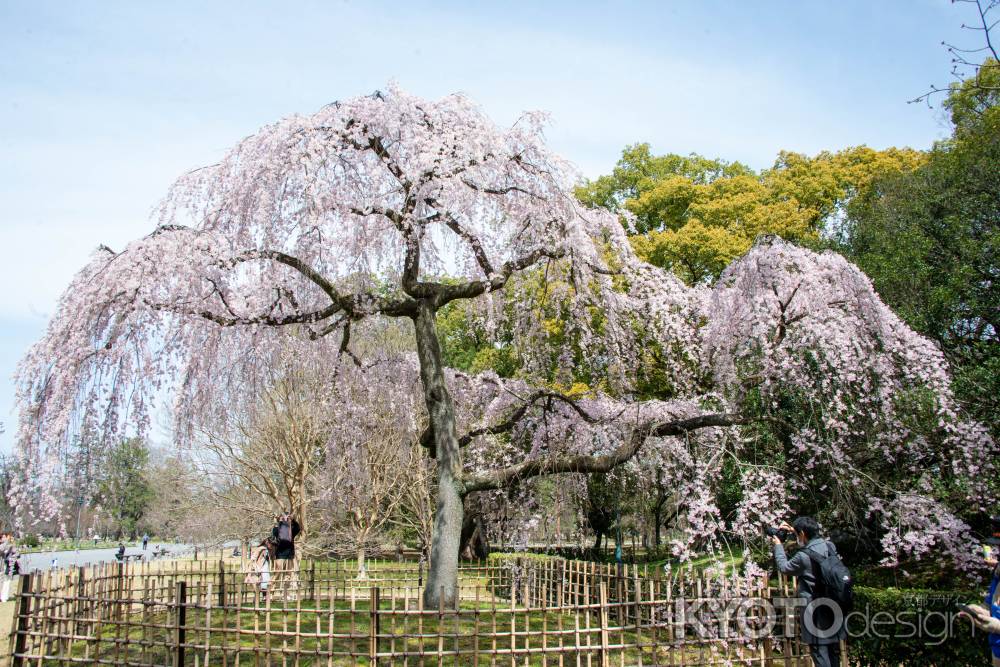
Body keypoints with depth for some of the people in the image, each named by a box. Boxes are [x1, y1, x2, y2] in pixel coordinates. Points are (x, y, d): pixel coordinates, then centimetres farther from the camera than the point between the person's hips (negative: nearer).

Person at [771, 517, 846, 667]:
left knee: (819, 652, 1)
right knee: (834, 652, 17)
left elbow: (784, 567, -2)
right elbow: (813, 541, 23)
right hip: (834, 608, 7)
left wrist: (778, 545, 10)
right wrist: (793, 530, 25)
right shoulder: (830, 546, 0)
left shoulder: (803, 556, -21)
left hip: (814, 611, -7)